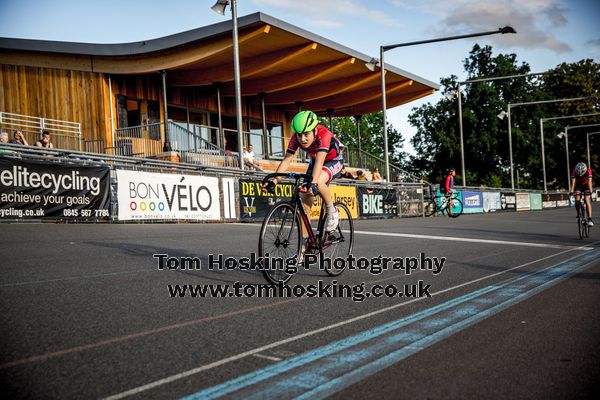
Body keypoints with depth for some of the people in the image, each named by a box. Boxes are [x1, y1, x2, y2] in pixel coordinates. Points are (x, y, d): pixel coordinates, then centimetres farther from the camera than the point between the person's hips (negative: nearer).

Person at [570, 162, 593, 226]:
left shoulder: (588, 171, -31)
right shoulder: (574, 172, -29)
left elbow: (589, 182, -40)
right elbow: (573, 182, -37)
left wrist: (590, 190, -53)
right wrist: (572, 191, -51)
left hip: (586, 185, -2)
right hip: (578, 185, 2)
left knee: (587, 201, -17)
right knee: (577, 200, -16)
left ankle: (590, 219, -21)